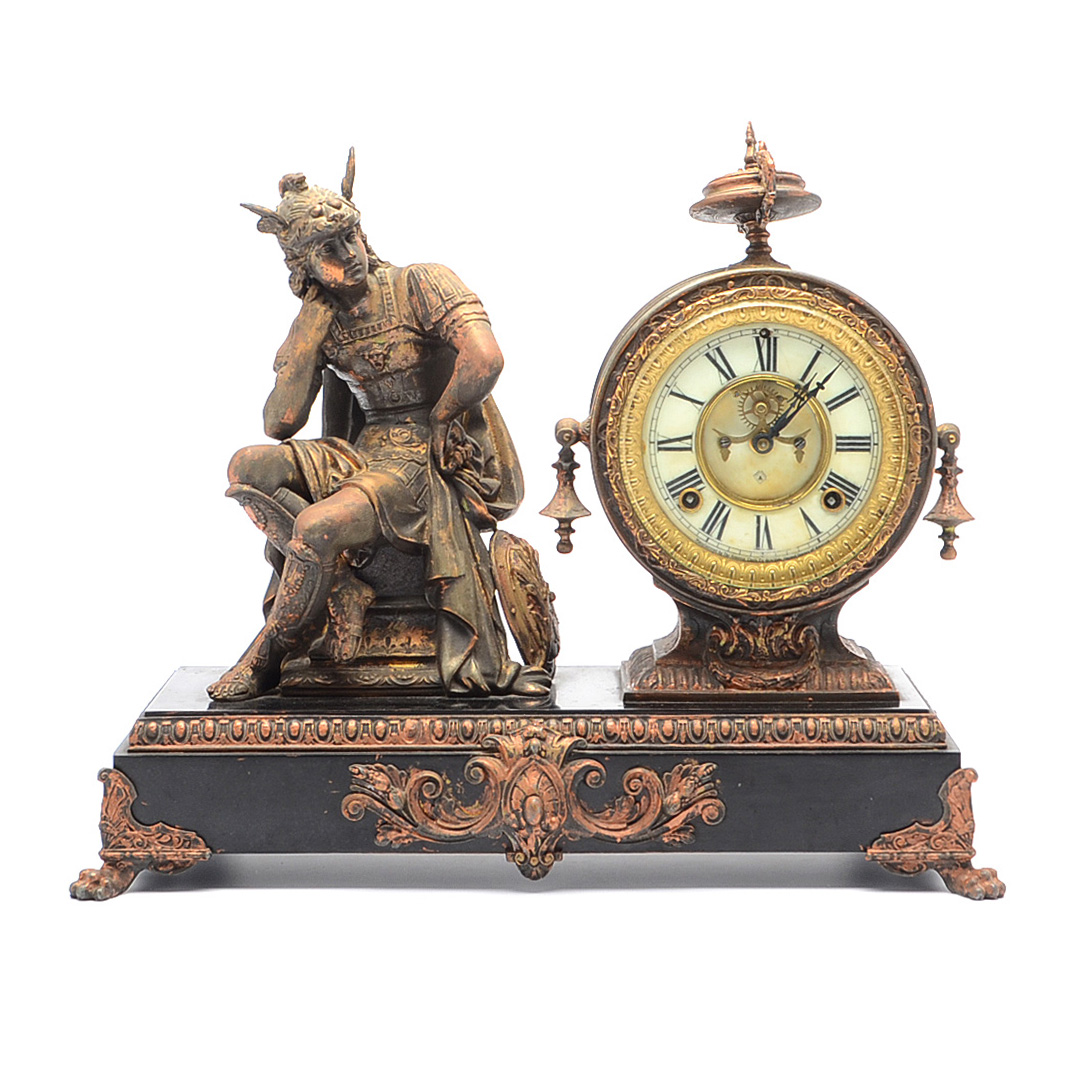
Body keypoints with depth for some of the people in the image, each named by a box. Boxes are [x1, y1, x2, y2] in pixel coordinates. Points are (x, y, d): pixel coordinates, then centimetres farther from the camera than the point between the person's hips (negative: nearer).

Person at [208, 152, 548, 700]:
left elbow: (485, 358, -25)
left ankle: (268, 655, -7)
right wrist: (308, 331, -4)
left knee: (318, 524, -30)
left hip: (432, 463, -6)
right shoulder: (318, 323, 10)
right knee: (248, 467, -15)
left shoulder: (421, 285, -7)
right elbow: (280, 423, -2)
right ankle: (339, 588, -18)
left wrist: (432, 428, -12)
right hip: (365, 454, 7)